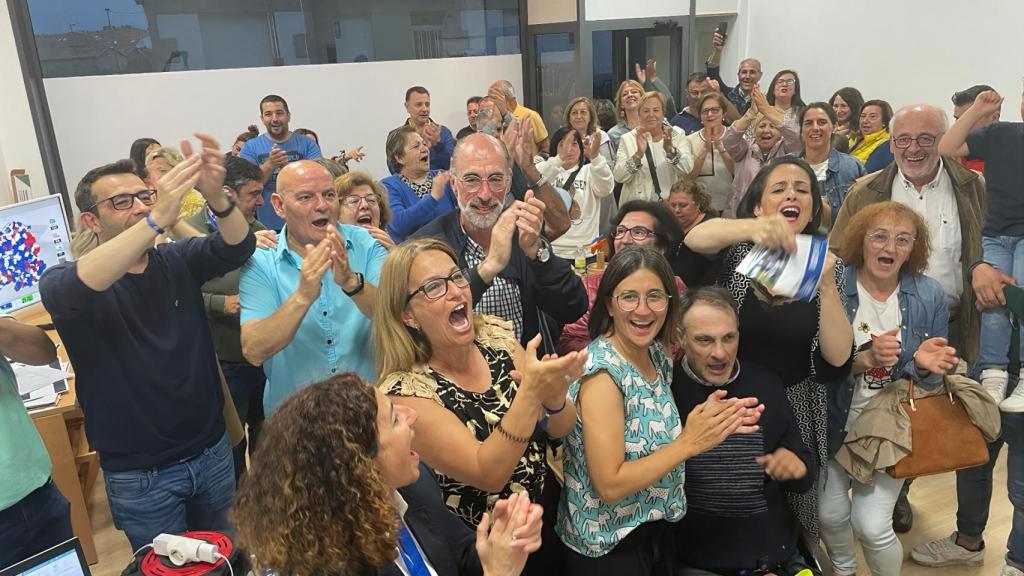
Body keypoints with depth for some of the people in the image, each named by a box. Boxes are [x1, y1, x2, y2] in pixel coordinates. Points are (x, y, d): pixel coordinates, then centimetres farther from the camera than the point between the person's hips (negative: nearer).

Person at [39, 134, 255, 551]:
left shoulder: (178, 261, -2)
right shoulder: (62, 281, -10)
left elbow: (237, 248, -19)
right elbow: (74, 289, -34)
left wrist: (216, 196, -40)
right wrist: (157, 219, -46)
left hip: (211, 450, 3)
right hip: (140, 473, -3)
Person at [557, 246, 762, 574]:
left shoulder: (658, 355, -3)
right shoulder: (602, 371, -25)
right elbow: (610, 485, -24)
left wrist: (710, 422, -8)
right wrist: (689, 442, -24)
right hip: (608, 544, -7)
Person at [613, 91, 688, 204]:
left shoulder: (677, 135, 8)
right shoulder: (628, 139, 5)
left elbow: (687, 170, -6)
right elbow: (619, 177, -6)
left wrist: (670, 148, -21)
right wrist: (639, 154, -21)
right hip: (637, 205, -1)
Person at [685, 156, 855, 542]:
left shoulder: (825, 264, 0)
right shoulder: (739, 251, -4)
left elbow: (838, 358, -10)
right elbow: (694, 239, -30)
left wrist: (827, 286, -22)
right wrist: (752, 227, -47)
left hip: (795, 411, 2)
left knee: (792, 523, 18)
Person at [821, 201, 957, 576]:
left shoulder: (930, 296, -8)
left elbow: (934, 377, -1)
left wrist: (924, 364, -24)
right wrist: (864, 358, -31)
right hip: (834, 426, 0)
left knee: (872, 526, -6)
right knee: (831, 515, 7)